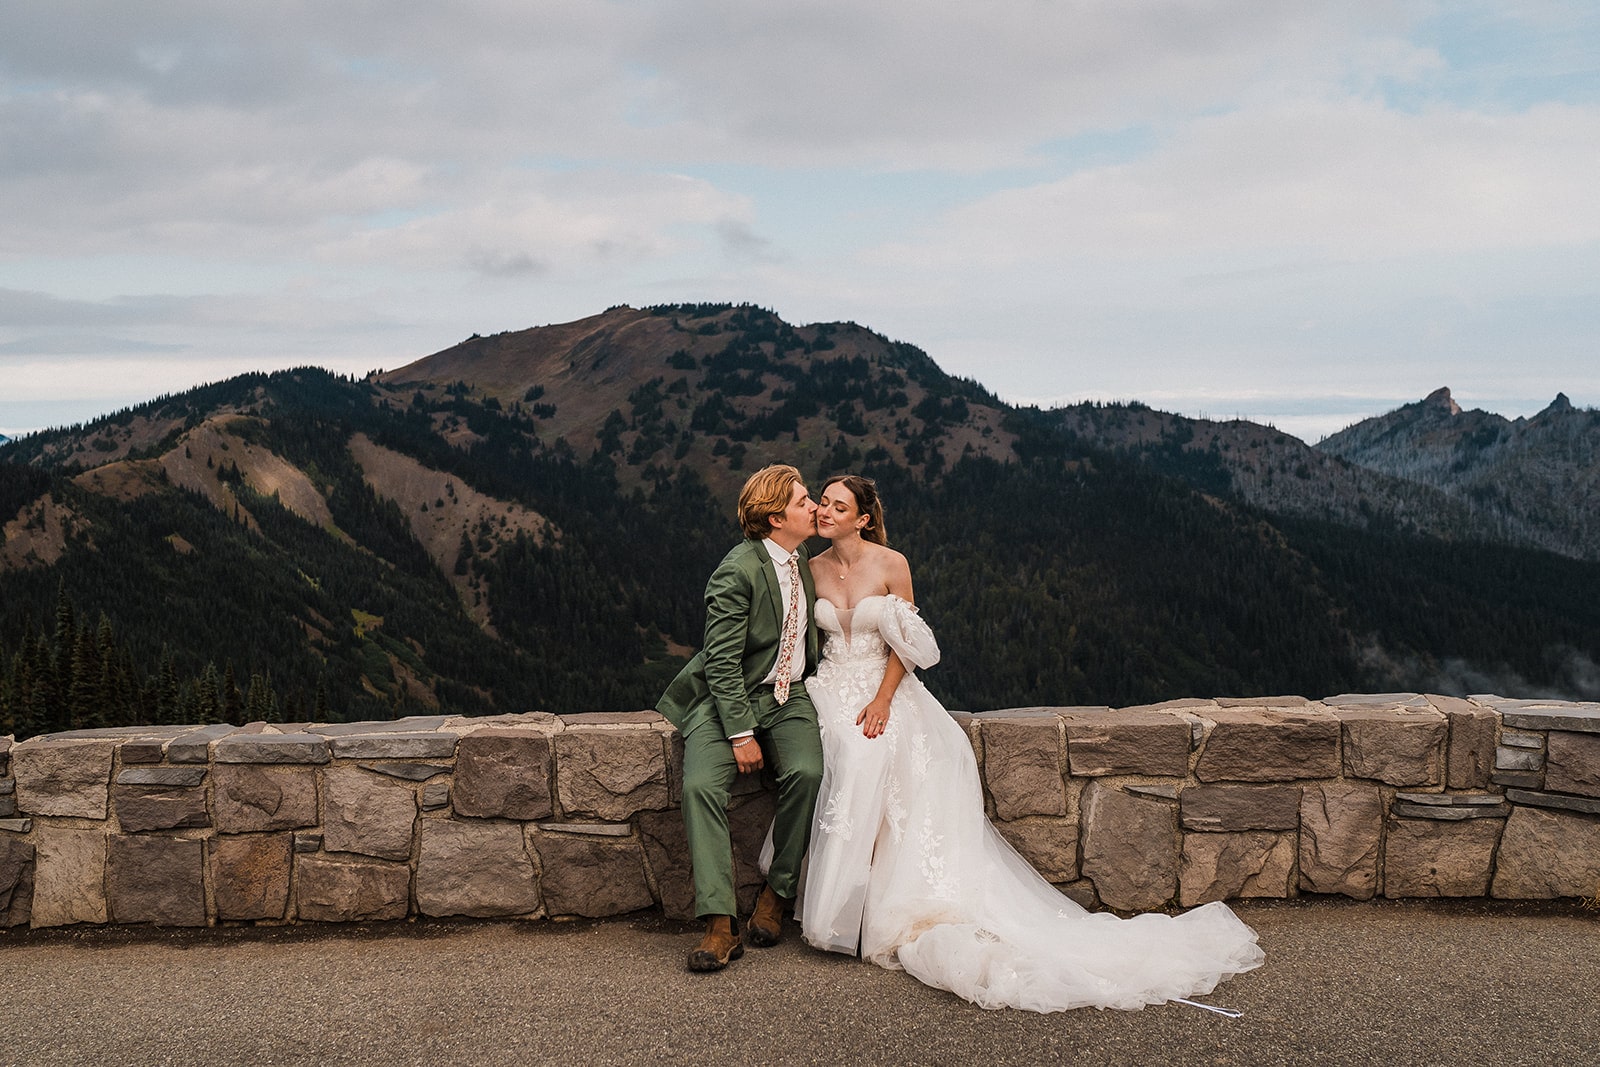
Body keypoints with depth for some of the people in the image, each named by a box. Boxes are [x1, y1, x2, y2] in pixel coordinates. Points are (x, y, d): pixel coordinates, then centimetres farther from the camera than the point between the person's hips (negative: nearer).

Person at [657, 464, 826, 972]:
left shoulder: (801, 558, 8)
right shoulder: (736, 572, -16)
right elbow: (723, 663, -18)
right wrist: (741, 733, -22)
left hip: (788, 695, 5)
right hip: (728, 698, -5)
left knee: (806, 773, -24)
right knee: (701, 785, -28)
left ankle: (776, 896, -7)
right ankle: (720, 925, -27)